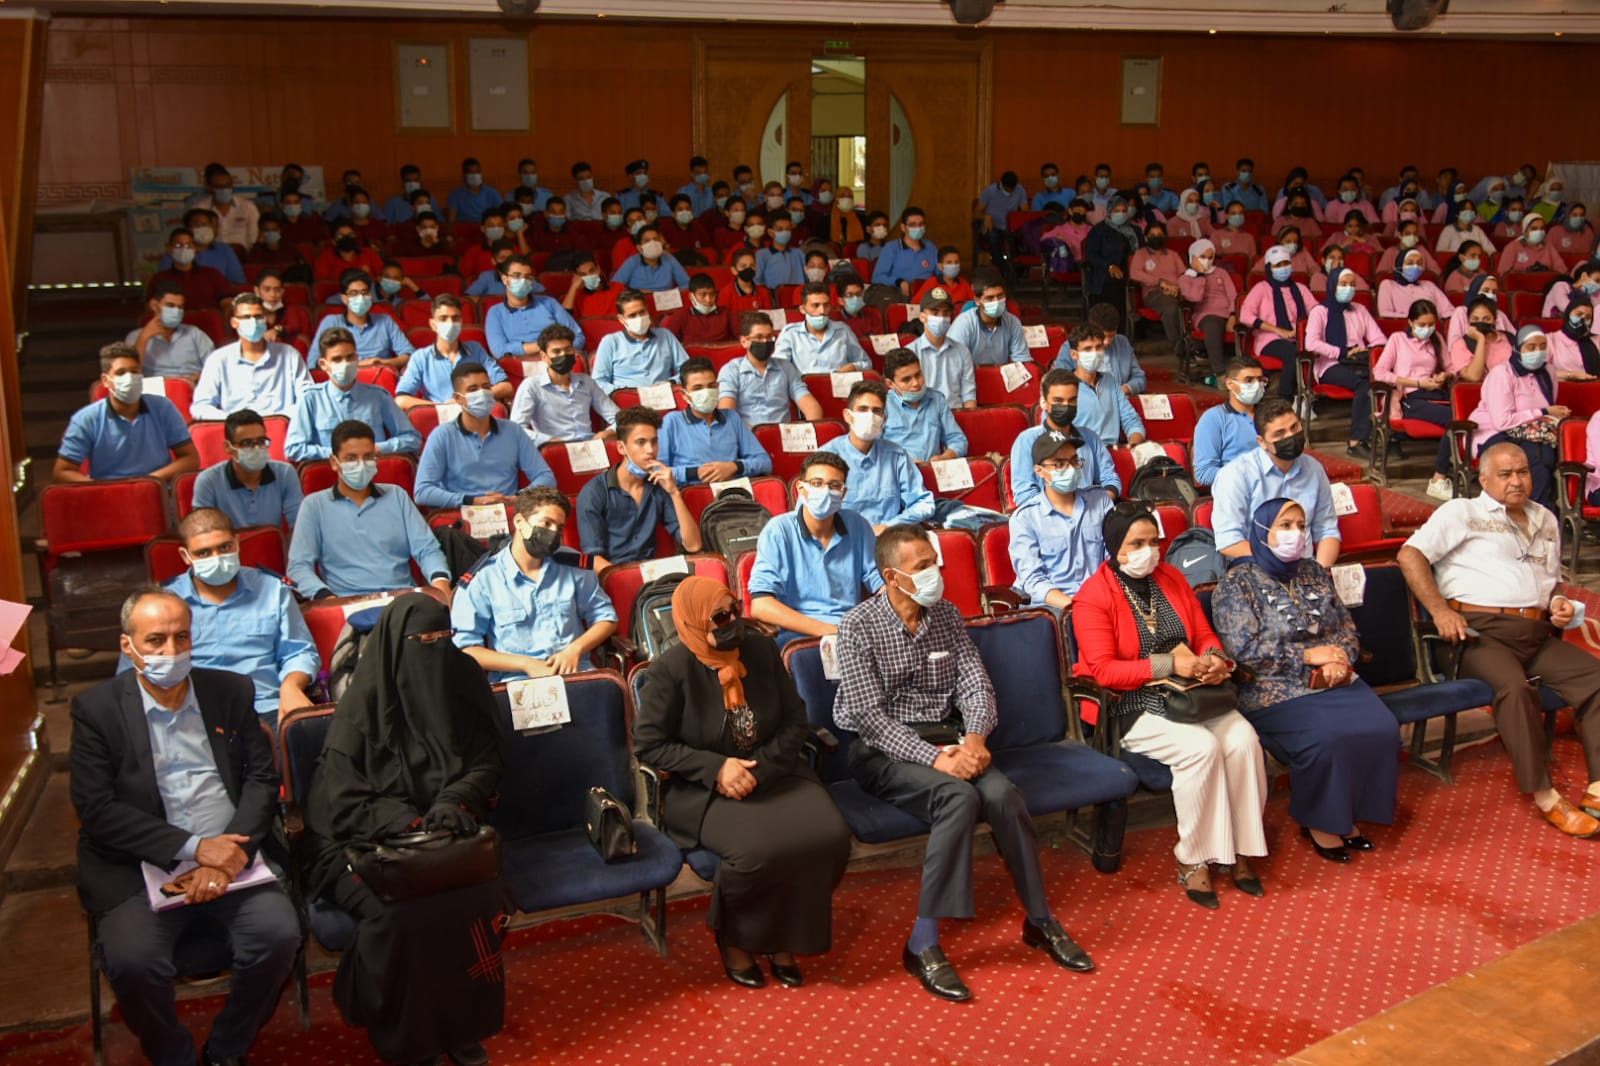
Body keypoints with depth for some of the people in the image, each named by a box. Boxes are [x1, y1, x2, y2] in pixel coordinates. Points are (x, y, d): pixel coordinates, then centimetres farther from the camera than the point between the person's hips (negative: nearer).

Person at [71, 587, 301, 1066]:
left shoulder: (232, 691, 8)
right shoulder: (96, 708, 1)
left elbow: (262, 779, 5)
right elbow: (96, 808, -7)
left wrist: (230, 853, -12)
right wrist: (192, 847, -15)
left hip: (230, 855, 2)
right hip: (138, 866, -2)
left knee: (279, 934, -21)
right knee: (131, 959, -27)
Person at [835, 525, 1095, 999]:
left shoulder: (947, 614, 7)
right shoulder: (858, 627, -10)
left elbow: (975, 682, 4)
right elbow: (870, 716, -16)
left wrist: (974, 736, -18)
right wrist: (932, 758, -26)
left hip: (944, 737, 5)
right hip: (882, 748, -5)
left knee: (1002, 793, -25)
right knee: (959, 798, -32)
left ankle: (1039, 920, -9)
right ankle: (923, 944, -27)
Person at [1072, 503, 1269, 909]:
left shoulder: (1172, 578, 11)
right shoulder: (1093, 596, -9)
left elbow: (1205, 635, 14)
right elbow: (1103, 670, -16)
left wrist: (1216, 659, -10)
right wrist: (1170, 665, -23)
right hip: (1132, 706, -6)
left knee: (1244, 739, -21)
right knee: (1201, 748, -29)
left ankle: (1240, 848, -8)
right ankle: (1192, 859, -14)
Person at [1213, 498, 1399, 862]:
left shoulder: (1314, 572, 15)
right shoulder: (1239, 582, -4)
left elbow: (1347, 628, 15)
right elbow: (1244, 649, -14)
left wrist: (1340, 657, -8)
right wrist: (1309, 656, -14)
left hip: (1334, 680, 6)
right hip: (1274, 690, -6)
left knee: (1381, 730, -19)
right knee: (1325, 739, -30)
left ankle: (1347, 815, 1)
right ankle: (1317, 823, -5)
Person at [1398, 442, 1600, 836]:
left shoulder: (1546, 521, 26)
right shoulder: (1462, 512, 7)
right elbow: (1410, 555, -6)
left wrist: (1559, 605, 11)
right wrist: (1440, 611, -15)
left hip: (1538, 633, 6)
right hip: (1481, 629, -6)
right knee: (1515, 687, -33)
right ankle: (1543, 795, -27)